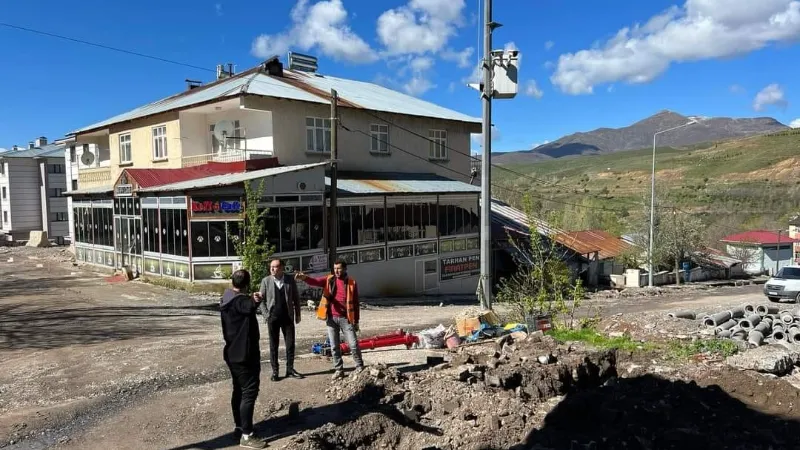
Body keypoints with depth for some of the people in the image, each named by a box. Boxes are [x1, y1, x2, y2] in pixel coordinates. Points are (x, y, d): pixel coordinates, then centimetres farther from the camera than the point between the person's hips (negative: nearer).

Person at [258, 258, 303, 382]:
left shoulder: (290, 280, 0)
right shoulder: (266, 281, -1)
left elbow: (296, 298, 6)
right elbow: (261, 299, 2)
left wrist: (297, 314, 5)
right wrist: (266, 315, -6)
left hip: (288, 317, 1)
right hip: (272, 318, -1)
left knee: (290, 343, 4)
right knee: (273, 345, 6)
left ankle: (290, 369, 16)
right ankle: (274, 371, 14)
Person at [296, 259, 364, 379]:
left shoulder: (352, 283, 0)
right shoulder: (329, 280, 4)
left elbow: (355, 303, 3)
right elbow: (315, 282, -13)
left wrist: (356, 321, 3)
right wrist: (304, 278, -35)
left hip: (346, 318, -2)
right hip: (331, 318, 2)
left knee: (353, 344, 0)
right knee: (334, 346, 8)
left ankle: (360, 367, 17)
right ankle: (338, 370, 20)